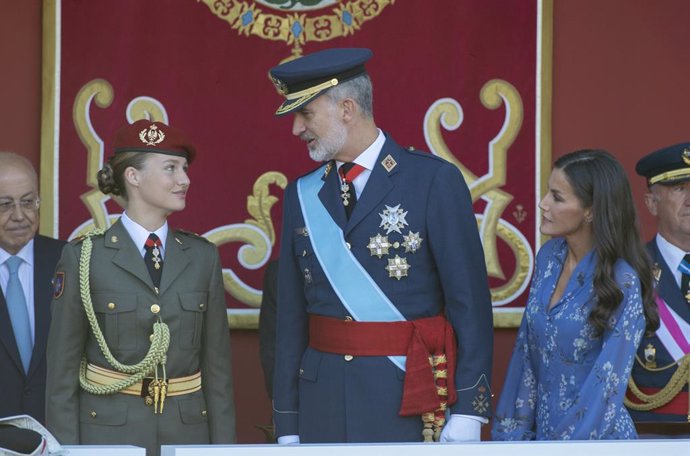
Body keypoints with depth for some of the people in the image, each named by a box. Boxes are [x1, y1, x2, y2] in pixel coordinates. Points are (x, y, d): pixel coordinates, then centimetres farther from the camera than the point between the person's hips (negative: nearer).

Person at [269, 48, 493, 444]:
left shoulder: (435, 181, -5)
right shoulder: (302, 195, 9)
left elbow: (469, 302, -7)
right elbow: (291, 318, 10)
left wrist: (466, 413, -11)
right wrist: (287, 426, 8)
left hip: (408, 404, -4)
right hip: (322, 407, 4)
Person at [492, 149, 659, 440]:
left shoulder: (623, 283, -18)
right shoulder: (550, 255, 1)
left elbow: (608, 384, -20)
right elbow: (526, 349, 6)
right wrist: (511, 432, 3)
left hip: (595, 437, -6)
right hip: (541, 428, 6)